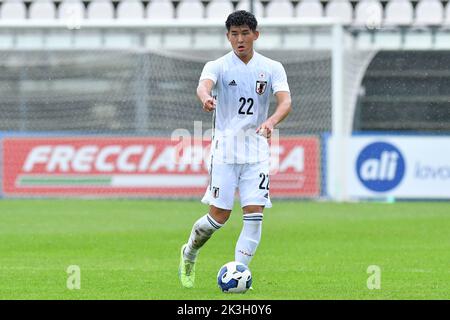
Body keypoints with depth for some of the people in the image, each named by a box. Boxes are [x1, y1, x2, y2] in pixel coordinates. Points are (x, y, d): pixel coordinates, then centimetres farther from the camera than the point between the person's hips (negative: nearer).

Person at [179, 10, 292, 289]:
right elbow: (204, 85, -24)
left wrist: (271, 121, -33)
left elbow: (286, 102, -11)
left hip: (257, 149, 2)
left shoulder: (272, 68, 4)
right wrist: (206, 97, -50)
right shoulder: (218, 66, -1)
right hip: (225, 147, -2)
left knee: (254, 213, -10)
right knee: (220, 215, -4)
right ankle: (189, 253, 23)